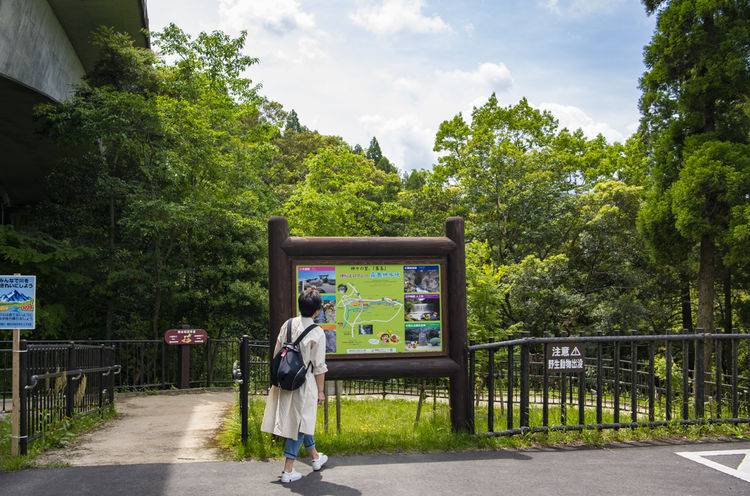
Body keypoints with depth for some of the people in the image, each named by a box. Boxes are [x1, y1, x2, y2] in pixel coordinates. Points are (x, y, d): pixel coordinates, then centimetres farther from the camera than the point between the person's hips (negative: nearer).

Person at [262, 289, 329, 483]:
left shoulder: (288, 325, 0)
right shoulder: (317, 333, -14)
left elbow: (276, 354, 7)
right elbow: (319, 366, -10)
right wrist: (320, 391, 0)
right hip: (304, 383, -6)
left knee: (302, 420, 21)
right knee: (299, 423, 5)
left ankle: (315, 457, 40)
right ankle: (288, 470, 7)